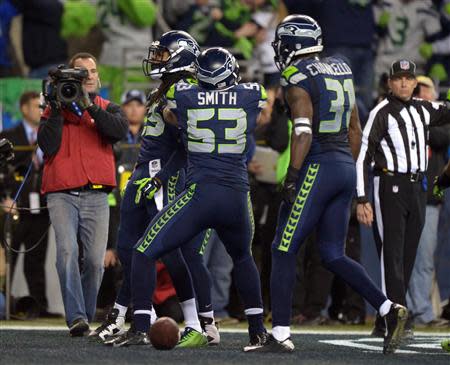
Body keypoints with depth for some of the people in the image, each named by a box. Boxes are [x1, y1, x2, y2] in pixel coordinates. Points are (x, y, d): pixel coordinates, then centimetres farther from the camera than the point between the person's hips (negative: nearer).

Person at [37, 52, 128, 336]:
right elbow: (48, 146, -3)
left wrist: (89, 106, -14)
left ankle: (86, 316, 12)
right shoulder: (54, 110, 13)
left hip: (96, 196, 1)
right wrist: (57, 109, -7)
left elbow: (120, 130, -9)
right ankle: (76, 318, -24)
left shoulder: (108, 109, 14)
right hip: (62, 193, -1)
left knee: (95, 260, -4)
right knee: (67, 251, -19)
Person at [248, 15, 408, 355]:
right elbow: (355, 129, 19)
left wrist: (291, 178, -19)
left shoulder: (298, 79, -10)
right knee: (333, 255, 11)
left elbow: (303, 132, -20)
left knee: (284, 251, -1)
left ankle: (280, 335, -4)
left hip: (317, 168, -8)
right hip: (345, 167, 8)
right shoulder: (340, 71, 15)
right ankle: (390, 310, -3)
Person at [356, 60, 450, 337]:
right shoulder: (381, 113, -6)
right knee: (392, 254, -10)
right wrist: (362, 200, -16)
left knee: (407, 257, 6)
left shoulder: (424, 110, 11)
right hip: (389, 186, -6)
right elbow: (363, 156, -9)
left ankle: (385, 322, 12)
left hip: (417, 188, 6)